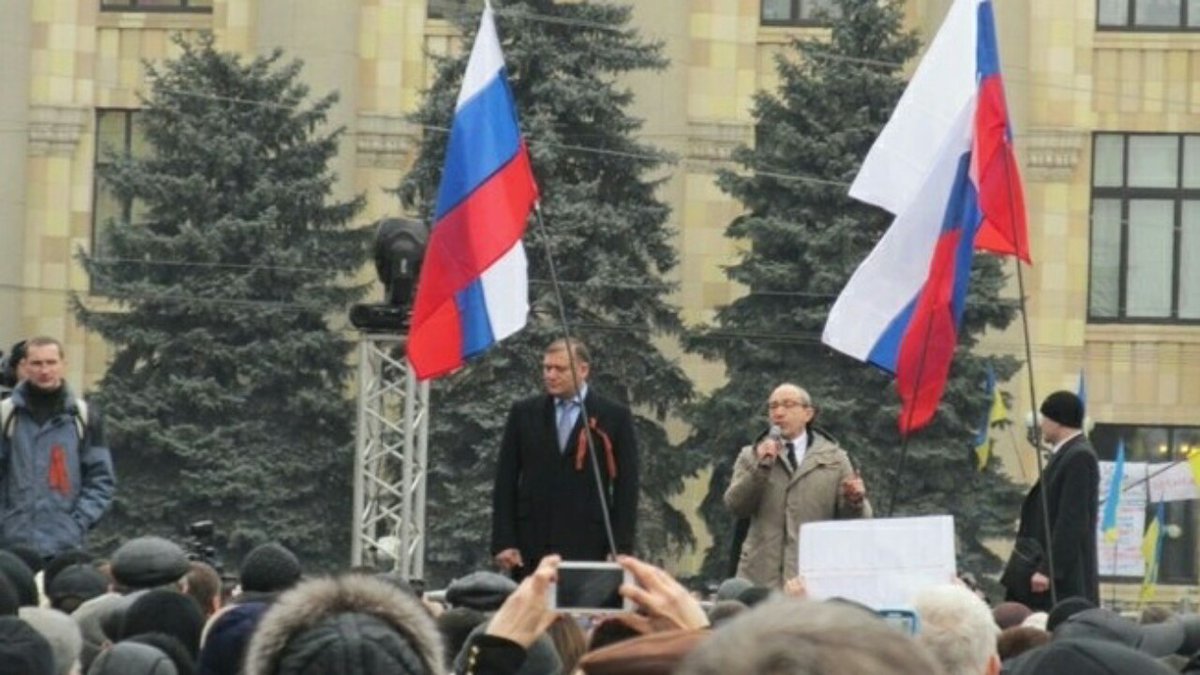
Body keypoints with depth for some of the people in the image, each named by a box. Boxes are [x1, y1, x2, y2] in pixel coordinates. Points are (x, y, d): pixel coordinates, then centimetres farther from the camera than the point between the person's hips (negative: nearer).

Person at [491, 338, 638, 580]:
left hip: (586, 547, -2)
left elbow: (625, 487, 2)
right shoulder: (523, 413, 10)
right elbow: (505, 482, 9)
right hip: (531, 546, 2)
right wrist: (503, 542, 0)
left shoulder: (615, 417, 4)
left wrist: (620, 550, -4)